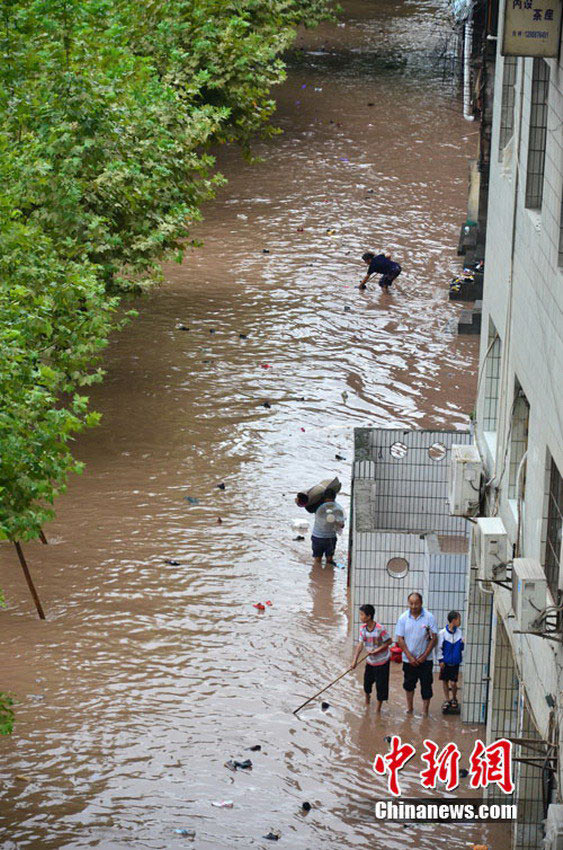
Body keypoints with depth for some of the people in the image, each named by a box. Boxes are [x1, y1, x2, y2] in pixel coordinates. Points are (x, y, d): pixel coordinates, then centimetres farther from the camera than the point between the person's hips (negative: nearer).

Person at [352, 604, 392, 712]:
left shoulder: (380, 629, -25)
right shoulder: (363, 628, -7)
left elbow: (389, 641, -15)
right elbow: (361, 644, -5)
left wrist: (377, 650, -23)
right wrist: (355, 660, -12)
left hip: (382, 660, -5)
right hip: (370, 660, 5)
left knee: (381, 685, 0)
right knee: (367, 681, 17)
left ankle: (378, 709, 14)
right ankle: (367, 699, 47)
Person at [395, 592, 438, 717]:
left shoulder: (429, 617, -8)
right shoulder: (403, 618, -3)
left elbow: (434, 638, -6)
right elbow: (400, 639, -2)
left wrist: (424, 656, -10)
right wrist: (410, 657, -9)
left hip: (424, 659, -2)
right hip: (408, 659, 2)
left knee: (426, 685, -1)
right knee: (408, 684, 14)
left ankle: (425, 710, 8)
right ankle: (409, 707, 31)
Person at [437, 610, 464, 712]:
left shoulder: (460, 633, -1)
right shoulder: (443, 633, -9)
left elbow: (462, 647, 9)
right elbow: (439, 647, -4)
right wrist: (440, 660, -5)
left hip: (455, 662, 1)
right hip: (445, 662, -1)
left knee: (453, 682, -2)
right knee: (444, 681, 7)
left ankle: (454, 699, 21)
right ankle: (447, 700, 21)